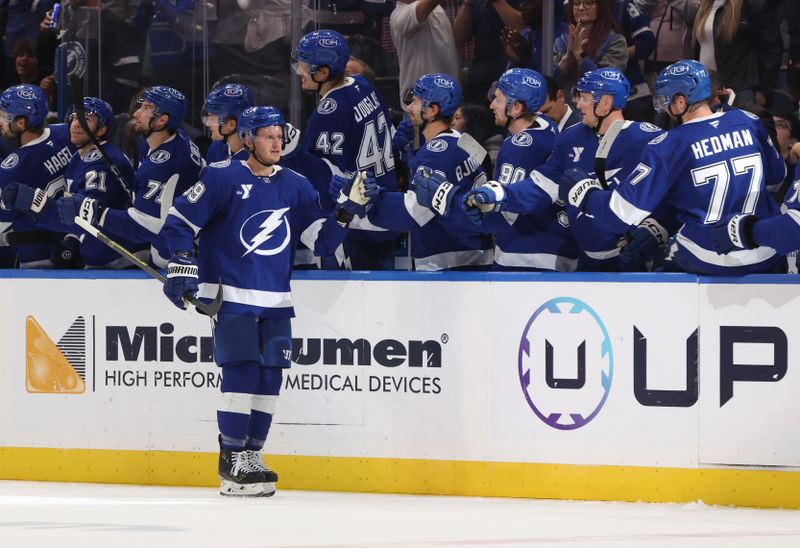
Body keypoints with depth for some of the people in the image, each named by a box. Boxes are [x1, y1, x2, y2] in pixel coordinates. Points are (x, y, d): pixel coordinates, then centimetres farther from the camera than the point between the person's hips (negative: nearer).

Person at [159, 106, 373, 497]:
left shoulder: (295, 186, 8)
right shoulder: (222, 178, -7)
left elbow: (321, 241, 7)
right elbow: (179, 220, -4)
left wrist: (347, 212, -8)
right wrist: (182, 266, -11)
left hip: (275, 301, 6)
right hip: (231, 295, -5)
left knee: (270, 376, 4)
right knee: (242, 370, -13)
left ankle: (250, 455, 15)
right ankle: (232, 462, -7)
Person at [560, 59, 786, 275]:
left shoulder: (667, 147, -11)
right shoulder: (749, 123, 0)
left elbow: (622, 214, -14)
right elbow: (777, 175, 18)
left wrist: (583, 192, 4)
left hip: (708, 262, -3)